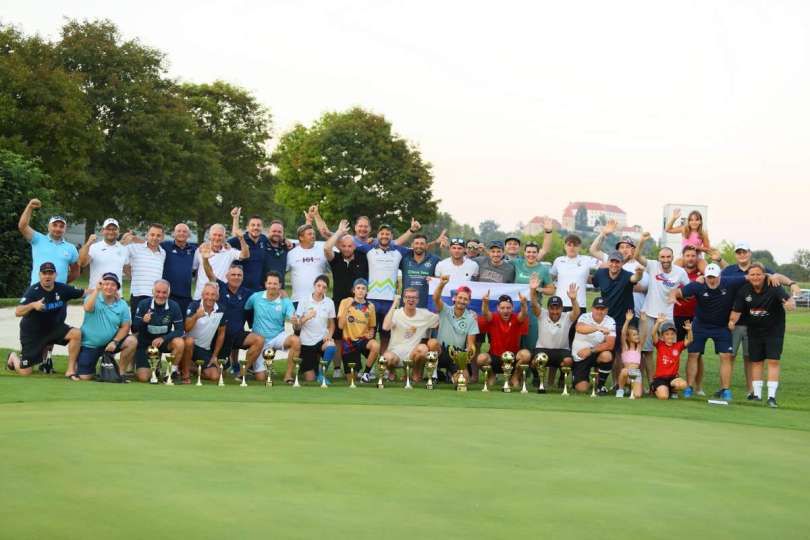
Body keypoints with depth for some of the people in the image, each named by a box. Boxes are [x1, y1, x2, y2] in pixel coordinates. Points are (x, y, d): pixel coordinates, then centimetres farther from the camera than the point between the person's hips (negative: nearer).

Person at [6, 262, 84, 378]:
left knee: (76, 333, -25)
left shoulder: (62, 289, -9)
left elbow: (83, 293, -4)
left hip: (55, 328, 4)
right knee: (25, 372, -2)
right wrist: (32, 305, -48)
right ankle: (13, 357, 35)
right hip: (32, 333, -3)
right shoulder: (33, 291, -21)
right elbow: (17, 312, -30)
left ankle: (70, 371, -13)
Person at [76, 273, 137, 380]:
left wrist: (115, 342, -17)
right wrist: (97, 289, -30)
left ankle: (121, 372, -8)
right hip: (89, 345, -2)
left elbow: (125, 327, -3)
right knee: (84, 377, -12)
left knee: (132, 341, -23)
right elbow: (88, 308, -30)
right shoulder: (94, 298, -7)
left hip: (109, 343, 2)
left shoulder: (122, 305, -2)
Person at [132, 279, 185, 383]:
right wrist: (143, 321, -33)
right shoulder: (143, 304, -13)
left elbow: (179, 330, -13)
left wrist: (163, 338, -29)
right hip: (145, 343, -1)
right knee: (143, 378, -15)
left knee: (179, 343, -31)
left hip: (164, 341, 1)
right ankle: (152, 367, 22)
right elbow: (134, 329, -11)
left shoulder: (173, 306, -12)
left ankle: (172, 372, -9)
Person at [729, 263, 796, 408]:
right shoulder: (744, 290, -9)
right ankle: (757, 394, 20)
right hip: (754, 330, 4)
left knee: (773, 361, -9)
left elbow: (788, 299, -34)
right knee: (756, 361, 9)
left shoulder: (774, 288, -21)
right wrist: (732, 321, -24)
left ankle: (771, 396, -6)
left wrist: (790, 303, -58)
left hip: (774, 329, -3)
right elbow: (737, 310, -5)